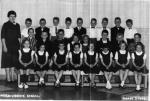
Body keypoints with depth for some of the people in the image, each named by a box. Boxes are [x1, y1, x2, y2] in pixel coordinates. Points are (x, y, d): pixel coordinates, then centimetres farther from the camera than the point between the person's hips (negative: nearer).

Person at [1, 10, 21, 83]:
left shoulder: (17, 25, 10)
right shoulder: (5, 25, -4)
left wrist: (20, 45, 7)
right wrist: (4, 46, -14)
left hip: (15, 46, 5)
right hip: (7, 46, -5)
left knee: (14, 62, 8)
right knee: (7, 62, -1)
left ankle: (12, 78, 16)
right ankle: (8, 78, 4)